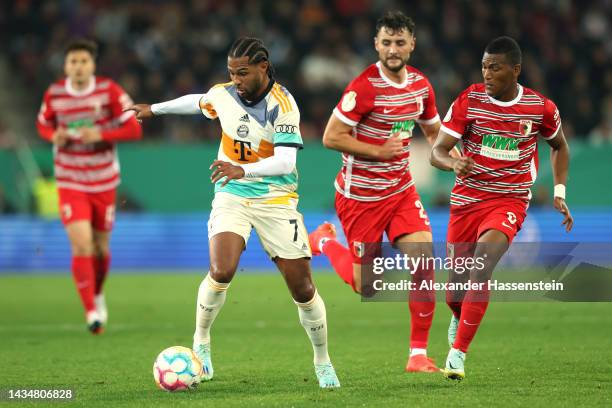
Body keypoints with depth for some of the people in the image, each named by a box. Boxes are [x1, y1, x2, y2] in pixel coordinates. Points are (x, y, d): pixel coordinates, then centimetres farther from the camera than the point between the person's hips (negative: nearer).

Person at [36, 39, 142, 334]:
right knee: (81, 245, -16)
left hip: (104, 183, 1)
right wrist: (54, 136, -11)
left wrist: (101, 135, -24)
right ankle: (91, 312, -9)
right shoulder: (54, 94, -5)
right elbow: (43, 124, 12)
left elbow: (134, 129, -9)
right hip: (70, 183, -1)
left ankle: (97, 293, 42)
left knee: (101, 249, 12)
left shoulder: (109, 91, -9)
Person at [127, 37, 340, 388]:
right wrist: (155, 109, 34)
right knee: (221, 271, -23)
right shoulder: (223, 95, -3)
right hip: (232, 195, 2)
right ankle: (201, 342, 0)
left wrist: (244, 170, -41)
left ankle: (323, 360, 19)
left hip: (276, 199, -2)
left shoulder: (282, 105, -17)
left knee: (303, 287, -3)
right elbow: (198, 102, 22)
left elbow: (285, 161, -26)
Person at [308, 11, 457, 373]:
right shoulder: (365, 87, -20)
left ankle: (419, 354, -2)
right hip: (360, 194, -5)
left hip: (401, 189, 5)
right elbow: (331, 138, -20)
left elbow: (433, 131, 17)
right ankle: (326, 241, 34)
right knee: (367, 288, 4)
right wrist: (378, 151, -21)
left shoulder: (421, 84, 1)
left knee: (424, 260, -12)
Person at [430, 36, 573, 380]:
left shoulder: (541, 108, -5)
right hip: (467, 200, 2)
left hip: (510, 201, -2)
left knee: (481, 268, -27)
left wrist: (560, 193, 8)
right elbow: (437, 151, -7)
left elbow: (559, 145, 16)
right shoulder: (469, 101, -7)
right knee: (456, 290, 6)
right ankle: (460, 319, 45)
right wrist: (454, 163, -30)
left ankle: (458, 352, -21)